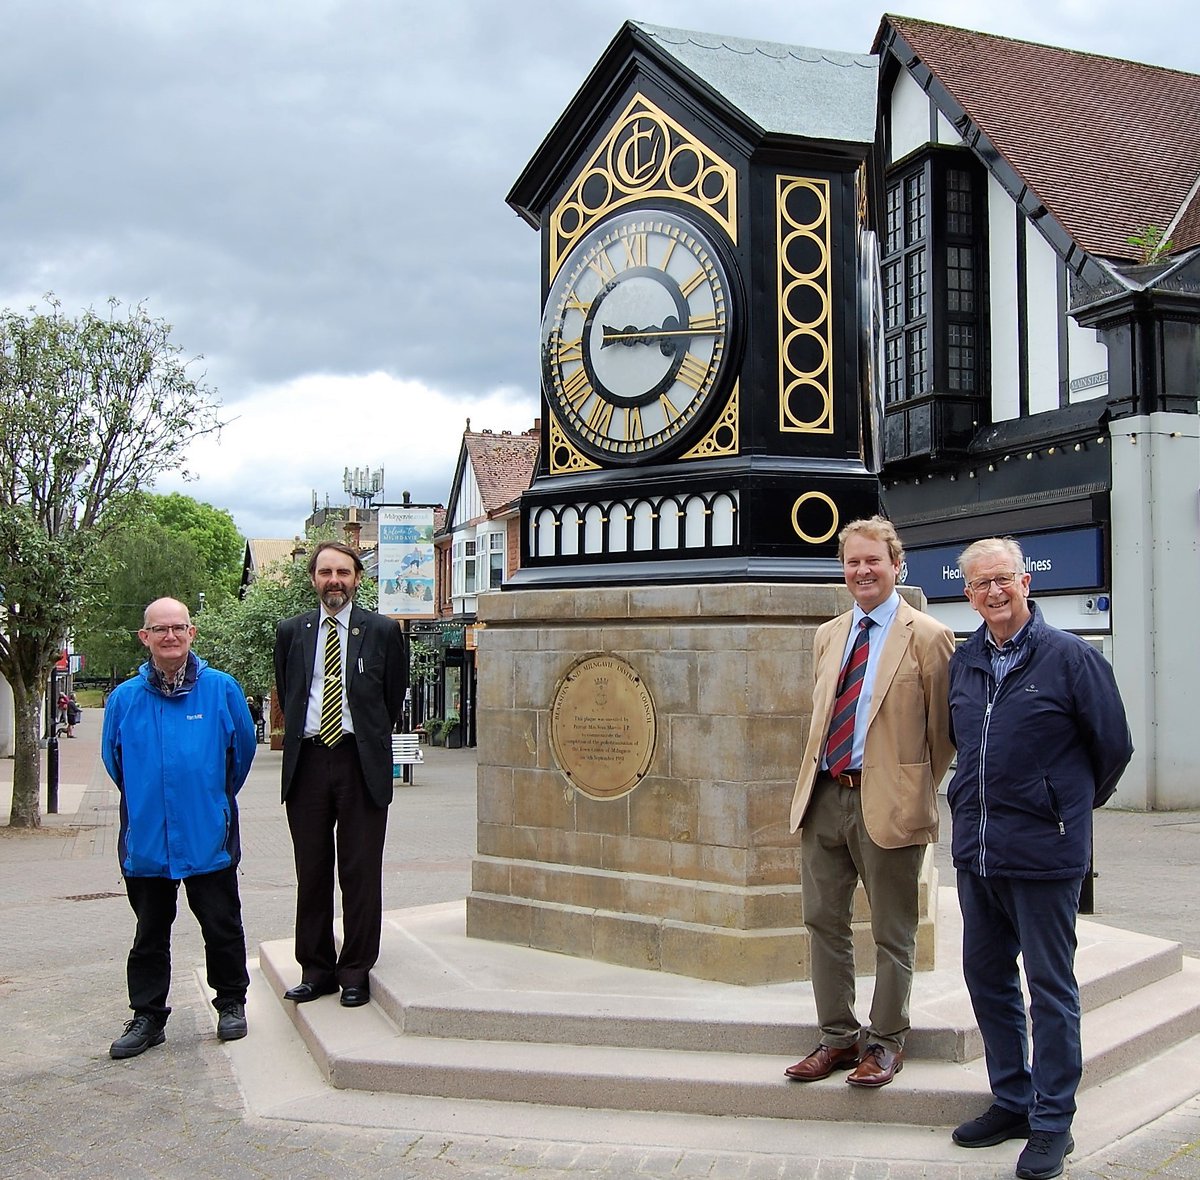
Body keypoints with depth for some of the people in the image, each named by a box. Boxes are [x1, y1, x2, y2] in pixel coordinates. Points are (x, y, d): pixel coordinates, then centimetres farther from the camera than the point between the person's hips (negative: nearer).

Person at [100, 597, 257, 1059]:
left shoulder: (222, 689, -5)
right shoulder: (124, 698, -1)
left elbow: (242, 749, 8)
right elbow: (114, 760, 14)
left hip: (209, 836, -1)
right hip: (145, 836, 2)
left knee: (222, 926, 8)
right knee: (150, 933, 12)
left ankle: (231, 1003, 25)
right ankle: (147, 1017, 23)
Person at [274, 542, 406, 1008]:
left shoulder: (382, 631, 2)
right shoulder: (291, 632, 9)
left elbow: (394, 699, 8)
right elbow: (286, 696, 17)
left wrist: (370, 742, 9)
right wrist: (303, 738, 14)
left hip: (361, 762, -2)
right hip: (307, 762, 2)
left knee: (361, 872, 1)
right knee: (311, 872, 9)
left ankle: (356, 972, 12)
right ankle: (316, 969, 19)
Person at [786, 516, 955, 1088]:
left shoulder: (927, 637, -6)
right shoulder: (828, 635, 13)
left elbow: (944, 729, -3)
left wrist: (919, 791, 0)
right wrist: (817, 776, 13)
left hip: (887, 804, -6)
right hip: (824, 798, 6)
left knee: (891, 934, 7)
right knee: (823, 922, 12)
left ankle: (886, 1042, 21)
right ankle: (838, 1038, 25)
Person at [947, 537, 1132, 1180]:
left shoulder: (1070, 656, -8)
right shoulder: (963, 661, 8)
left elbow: (1113, 745, 0)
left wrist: (1074, 802, 11)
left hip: (1042, 850, -6)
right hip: (974, 847, 6)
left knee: (1050, 987, 3)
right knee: (986, 977, 13)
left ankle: (1052, 1124, 14)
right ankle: (1011, 1102, 29)